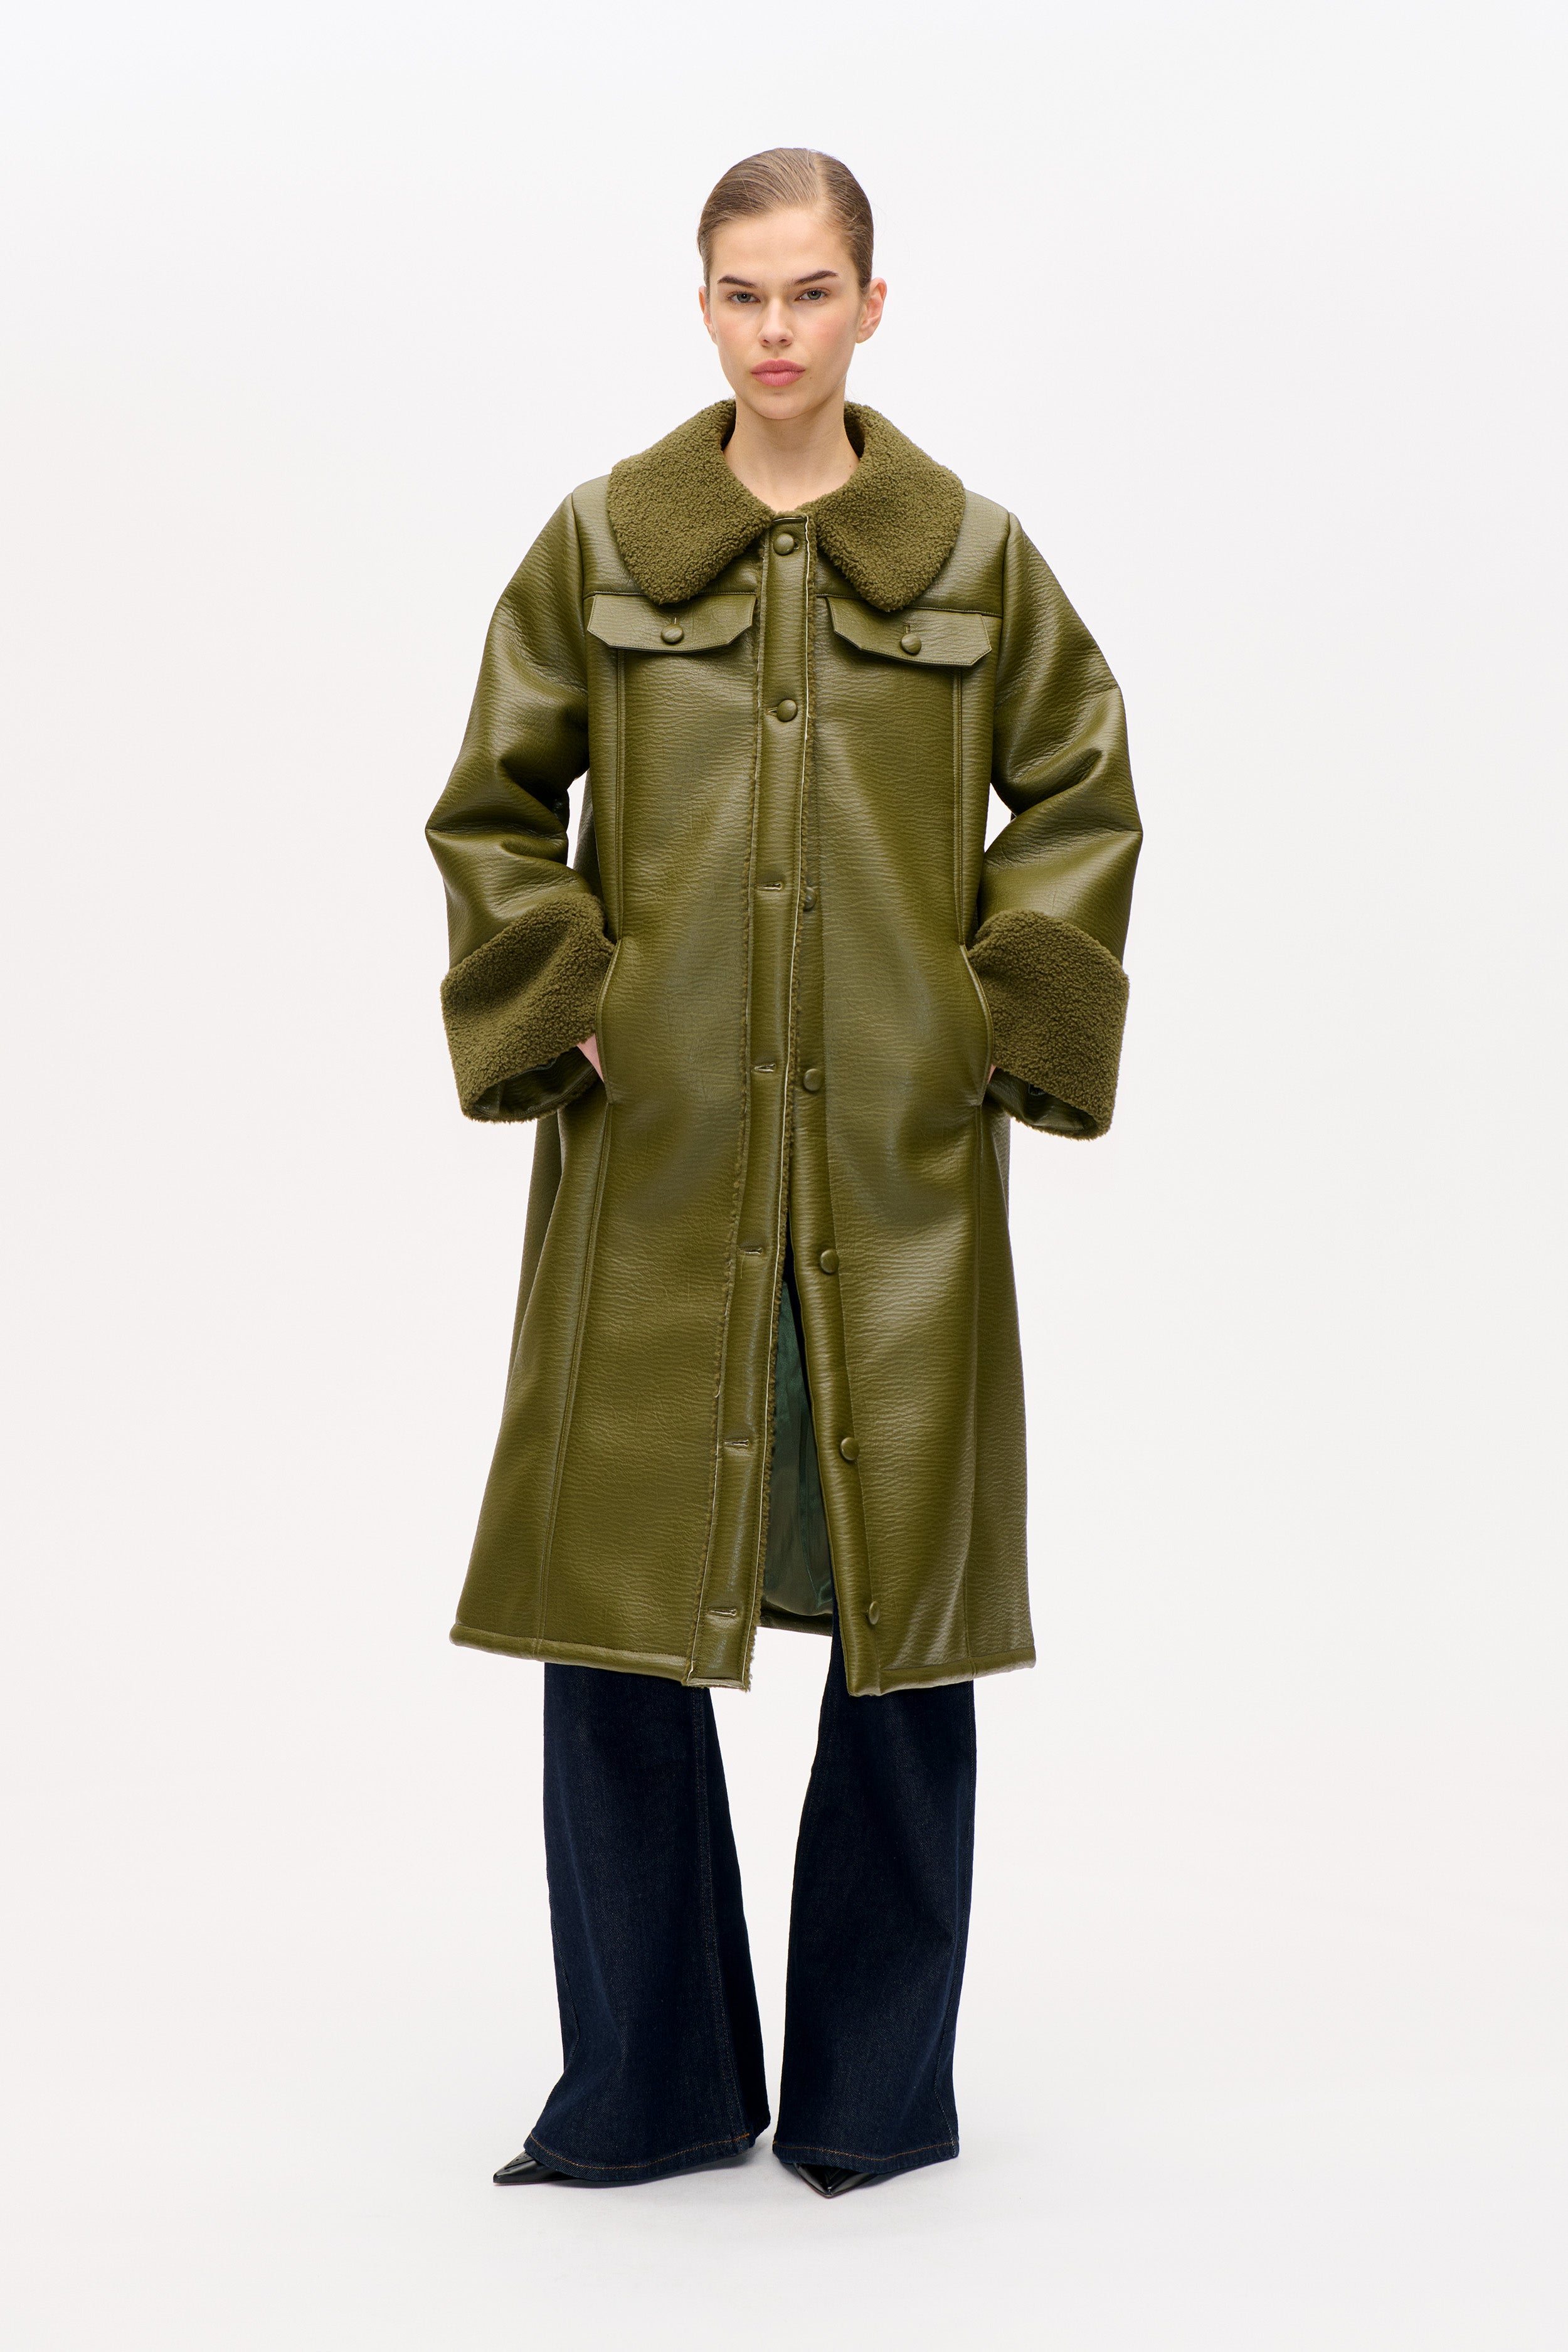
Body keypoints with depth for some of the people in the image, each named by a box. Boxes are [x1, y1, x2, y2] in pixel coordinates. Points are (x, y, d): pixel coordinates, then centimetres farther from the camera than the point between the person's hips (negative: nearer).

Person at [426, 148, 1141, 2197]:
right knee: (616, 1599, 1)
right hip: (655, 1158, 0)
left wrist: (1007, 1016, 0)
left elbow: (1082, 800, 11)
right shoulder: (603, 543, 5)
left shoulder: (973, 552, 5)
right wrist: (559, 1013, -2)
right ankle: (644, 2083, 17)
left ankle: (875, 2083, 19)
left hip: (900, 1166, 0)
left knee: (908, 1606, 4)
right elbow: (494, 808, 9)